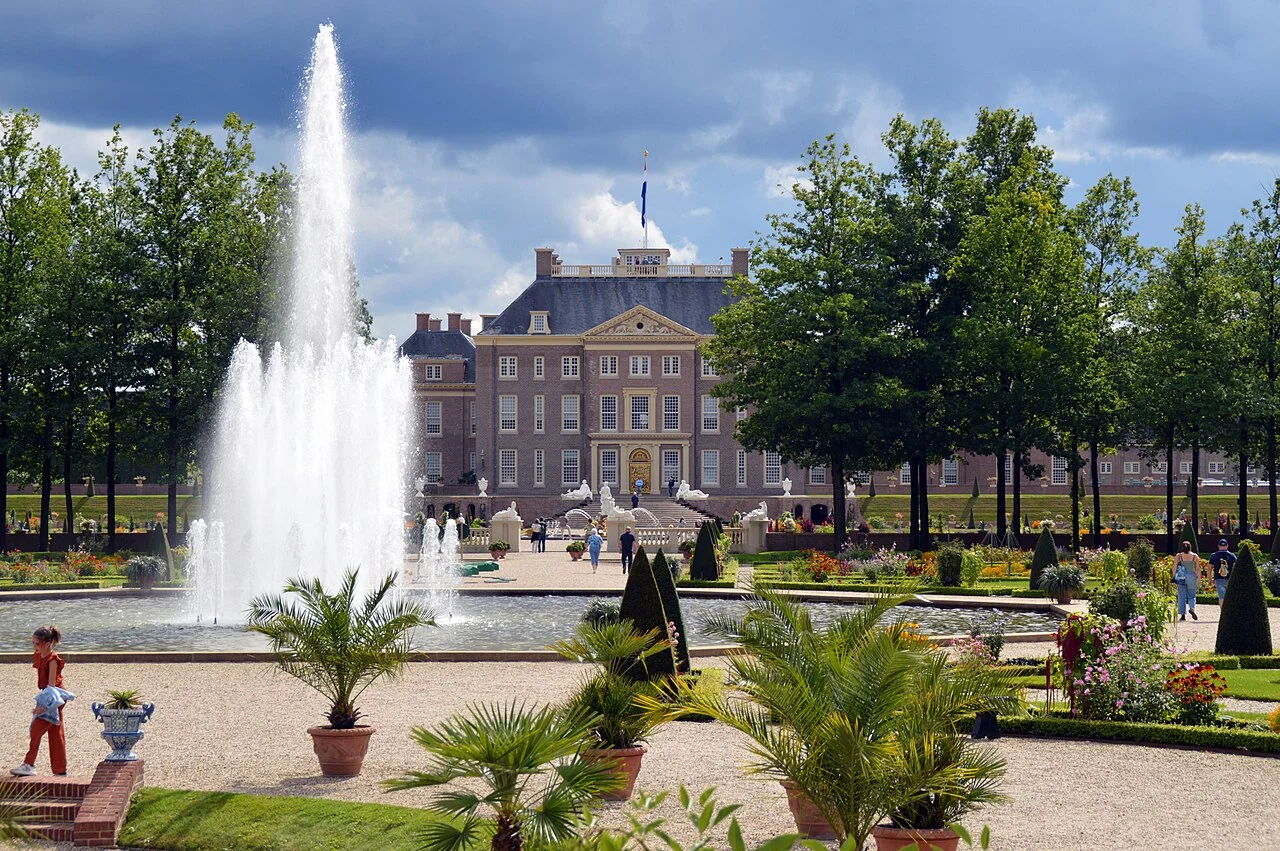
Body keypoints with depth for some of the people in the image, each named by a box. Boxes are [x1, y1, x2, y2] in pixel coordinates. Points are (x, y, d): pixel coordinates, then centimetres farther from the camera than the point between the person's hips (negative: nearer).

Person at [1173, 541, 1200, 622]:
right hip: (1192, 577, 0)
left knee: (1182, 597, 6)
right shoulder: (1195, 556, 1)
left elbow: (1174, 568, -3)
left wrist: (1174, 577, 5)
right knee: (1191, 596, 10)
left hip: (1181, 578, 0)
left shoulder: (1179, 556, 0)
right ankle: (1192, 608, -17)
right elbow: (1198, 569, 1)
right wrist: (1199, 580, 6)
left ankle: (1182, 615, 5)